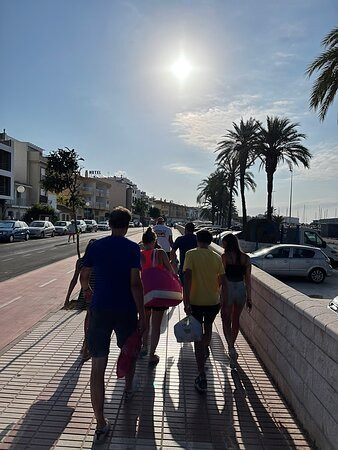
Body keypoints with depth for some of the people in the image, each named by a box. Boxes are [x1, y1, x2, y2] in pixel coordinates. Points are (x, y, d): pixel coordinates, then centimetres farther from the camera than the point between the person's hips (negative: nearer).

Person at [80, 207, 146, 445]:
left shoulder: (96, 246, 1)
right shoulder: (133, 248, -9)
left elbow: (84, 276, 12)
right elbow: (135, 283, -16)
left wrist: (86, 289, 34)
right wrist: (142, 314, -9)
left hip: (100, 309, 1)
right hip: (126, 310, -1)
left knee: (98, 366, 6)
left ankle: (101, 425, 9)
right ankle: (128, 389, 49)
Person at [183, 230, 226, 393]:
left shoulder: (191, 254, -10)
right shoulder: (217, 258, 1)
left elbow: (187, 278, -20)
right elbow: (223, 281, 4)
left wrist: (186, 302, -19)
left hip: (196, 301, -3)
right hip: (213, 301, 4)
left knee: (198, 336, 6)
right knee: (208, 327, 31)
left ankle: (202, 378, 7)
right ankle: (205, 350, 56)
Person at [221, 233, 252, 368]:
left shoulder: (225, 257, -10)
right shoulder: (246, 258, 2)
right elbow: (248, 279, 4)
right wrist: (249, 297, 10)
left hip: (228, 289, -4)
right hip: (241, 289, 4)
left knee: (226, 320, 7)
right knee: (236, 319, 20)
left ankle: (231, 349, -9)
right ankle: (231, 346, 35)